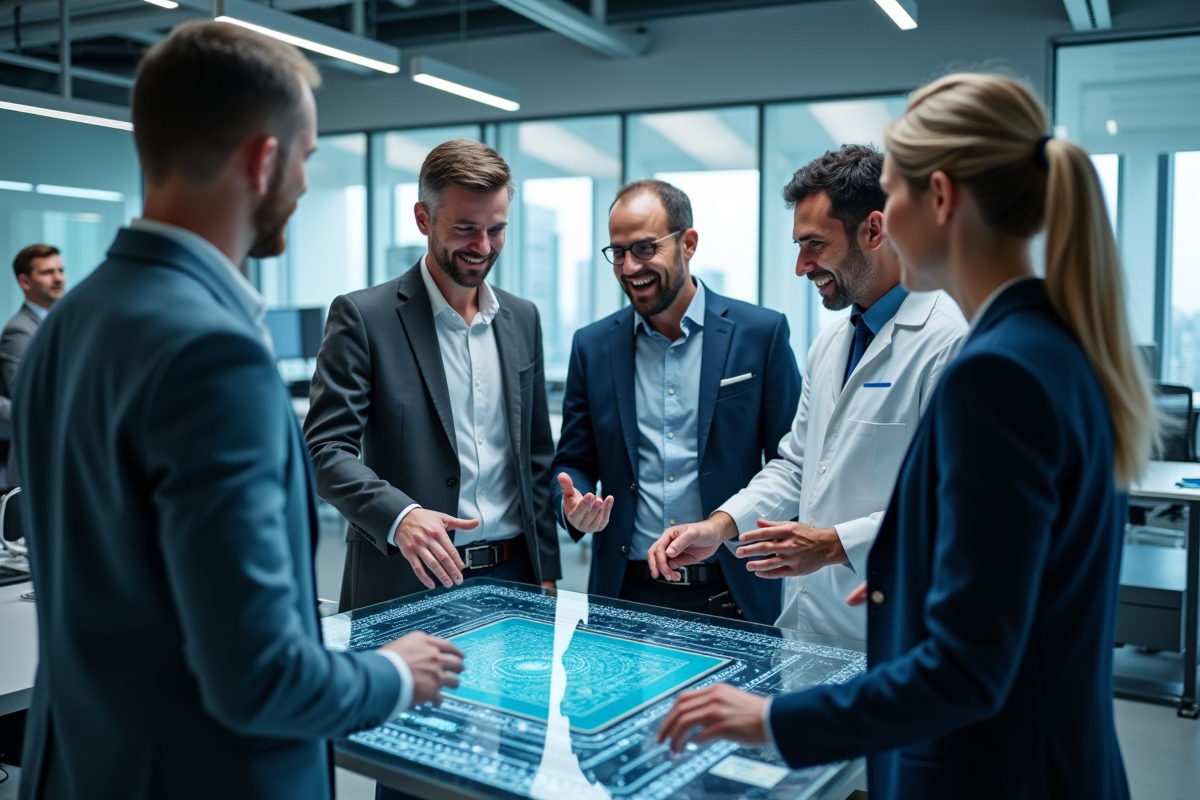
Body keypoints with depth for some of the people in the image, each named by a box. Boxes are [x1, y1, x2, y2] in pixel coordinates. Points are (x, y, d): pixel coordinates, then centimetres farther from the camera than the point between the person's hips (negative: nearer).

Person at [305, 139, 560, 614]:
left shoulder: (523, 319, 8)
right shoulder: (363, 316, -8)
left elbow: (536, 453, 12)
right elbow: (325, 450, -12)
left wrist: (545, 570, 9)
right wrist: (399, 516, -29)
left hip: (512, 575, 5)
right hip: (408, 583, -4)